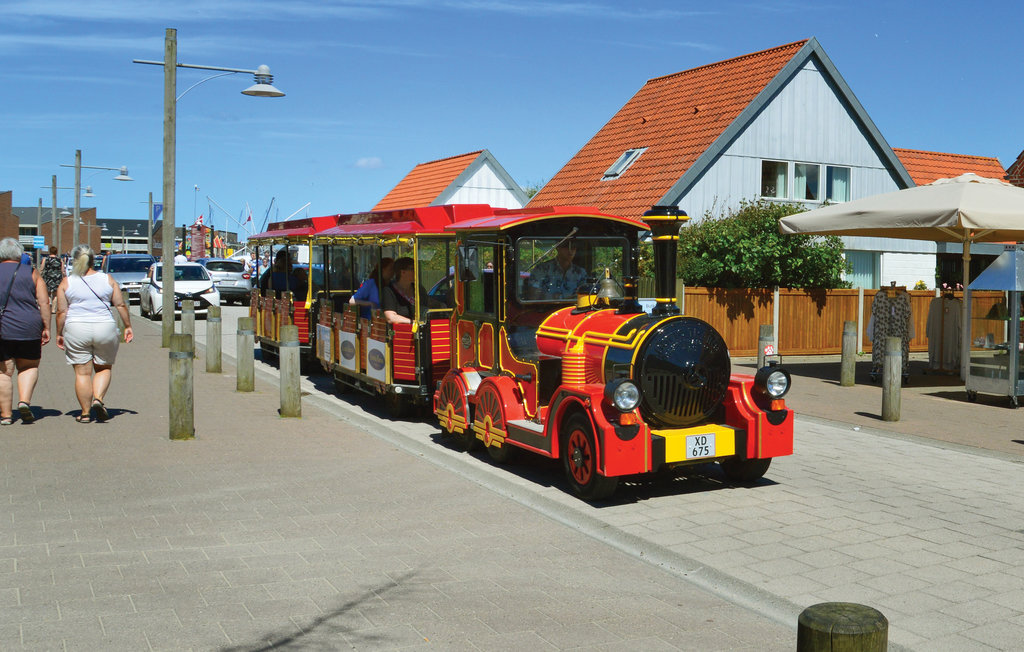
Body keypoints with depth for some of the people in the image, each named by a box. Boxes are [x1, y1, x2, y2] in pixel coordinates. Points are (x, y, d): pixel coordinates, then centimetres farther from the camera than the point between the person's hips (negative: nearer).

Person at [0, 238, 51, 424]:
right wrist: (46, 328, 2)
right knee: (30, 367, 15)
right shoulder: (32, 273, 5)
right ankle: (25, 401, -6)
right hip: (28, 328, 0)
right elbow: (44, 302, -2)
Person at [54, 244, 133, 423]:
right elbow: (120, 305, 3)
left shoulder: (66, 283, 1)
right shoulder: (108, 280, 3)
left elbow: (61, 312, -1)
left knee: (82, 372, 5)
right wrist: (127, 326, 11)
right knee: (104, 368, 15)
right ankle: (98, 398, -7)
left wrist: (59, 334, 9)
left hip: (76, 329, -1)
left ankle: (85, 413, 8)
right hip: (105, 328, 1)